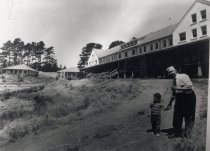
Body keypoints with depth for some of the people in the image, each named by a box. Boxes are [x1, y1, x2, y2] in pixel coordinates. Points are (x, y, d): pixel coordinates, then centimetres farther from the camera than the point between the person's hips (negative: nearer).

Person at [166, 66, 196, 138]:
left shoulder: (184, 76, -12)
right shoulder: (174, 80, 10)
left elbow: (190, 87, -23)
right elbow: (174, 93, 19)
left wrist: (178, 88, -23)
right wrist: (170, 103, 22)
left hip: (189, 97, -7)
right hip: (179, 98, 7)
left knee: (188, 117, 5)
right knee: (177, 116, 8)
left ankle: (186, 133, 22)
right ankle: (177, 132, 23)